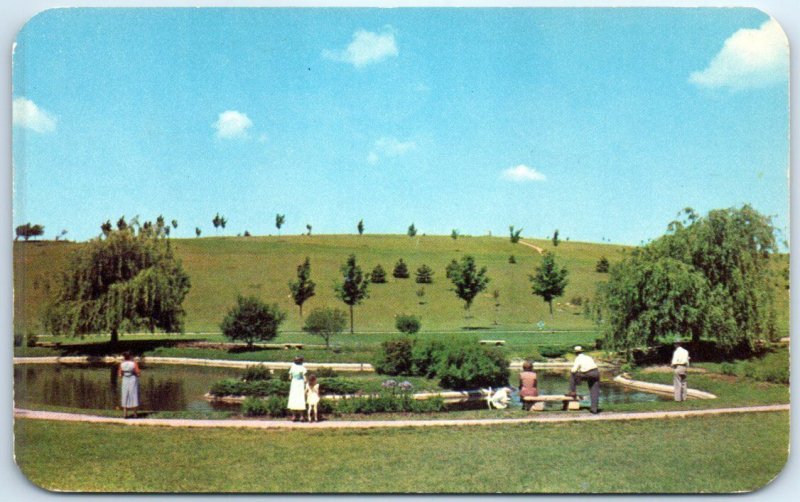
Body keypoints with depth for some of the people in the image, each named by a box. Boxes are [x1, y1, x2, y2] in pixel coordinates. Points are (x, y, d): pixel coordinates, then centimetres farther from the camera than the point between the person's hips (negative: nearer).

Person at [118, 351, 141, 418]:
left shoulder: (122, 364, -3)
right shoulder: (134, 363, -11)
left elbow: (120, 374, 1)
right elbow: (138, 373, -11)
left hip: (125, 380, 3)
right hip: (133, 380, -3)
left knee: (125, 397, 9)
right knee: (134, 397, 3)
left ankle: (125, 414, 4)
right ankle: (135, 414, 3)